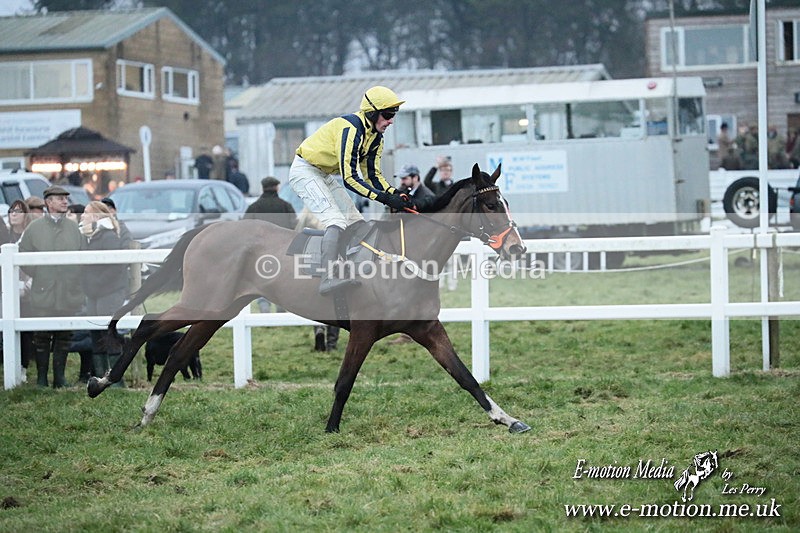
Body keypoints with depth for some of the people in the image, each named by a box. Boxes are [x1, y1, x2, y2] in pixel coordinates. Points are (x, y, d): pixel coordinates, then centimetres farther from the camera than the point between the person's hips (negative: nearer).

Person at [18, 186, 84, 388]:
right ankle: (41, 377, 9)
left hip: (69, 295, 2)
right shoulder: (35, 227, 1)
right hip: (43, 295, -2)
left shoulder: (74, 227, 8)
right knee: (42, 337, 0)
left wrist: (75, 279, 5)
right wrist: (38, 276, 1)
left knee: (64, 337, 5)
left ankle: (60, 377, 14)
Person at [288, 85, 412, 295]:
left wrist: (395, 194, -13)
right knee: (336, 220, -26)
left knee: (356, 223, 8)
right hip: (304, 171, -11)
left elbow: (373, 174, 6)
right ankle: (329, 278, -37)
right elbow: (349, 178, -32)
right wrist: (385, 198, -36)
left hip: (325, 175, 11)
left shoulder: (375, 136, 3)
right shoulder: (351, 128, -28)